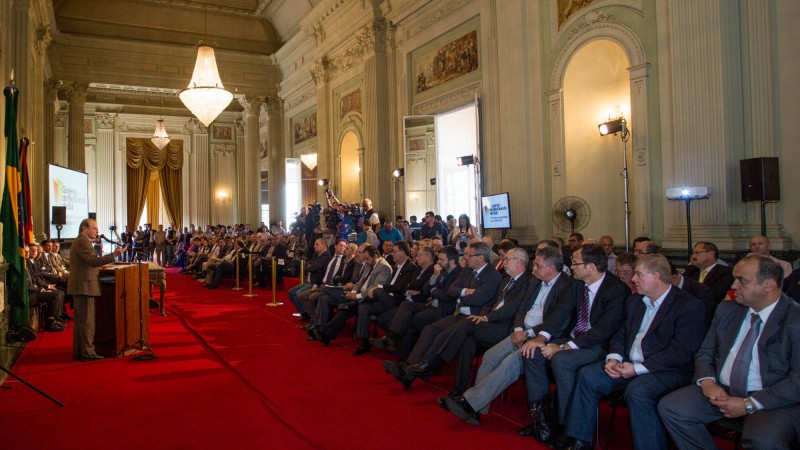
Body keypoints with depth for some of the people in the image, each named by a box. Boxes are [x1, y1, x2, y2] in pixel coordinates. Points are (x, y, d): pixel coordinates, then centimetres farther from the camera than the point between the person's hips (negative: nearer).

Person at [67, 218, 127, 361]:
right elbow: (94, 260, -26)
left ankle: (78, 352, 21)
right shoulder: (83, 242, -15)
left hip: (79, 287, 11)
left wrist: (96, 269, 20)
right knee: (87, 321, -6)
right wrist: (114, 254, -31)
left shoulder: (78, 241, 19)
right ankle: (87, 352, -2)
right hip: (84, 286, -11)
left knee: (80, 321, 15)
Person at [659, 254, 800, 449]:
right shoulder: (726, 310, 10)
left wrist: (750, 404, -19)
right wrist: (707, 381, -7)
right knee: (669, 407, -13)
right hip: (721, 390, 6)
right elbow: (705, 352, 15)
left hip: (772, 399, -5)